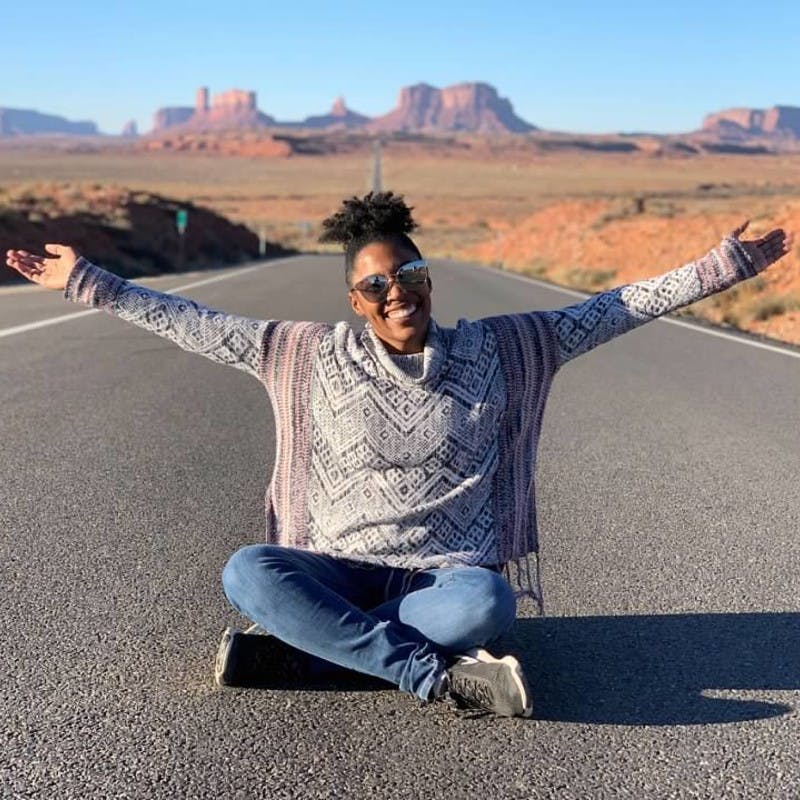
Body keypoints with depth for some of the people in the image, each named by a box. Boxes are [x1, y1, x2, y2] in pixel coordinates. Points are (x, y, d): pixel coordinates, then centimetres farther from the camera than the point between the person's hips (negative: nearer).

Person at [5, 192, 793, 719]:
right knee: (246, 572, -30)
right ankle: (440, 676, -28)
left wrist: (726, 264, -3)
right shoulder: (314, 356, 0)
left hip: (448, 579, 0)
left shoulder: (497, 349, -1)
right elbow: (195, 325, 3)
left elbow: (608, 310, -1)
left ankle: (294, 653, -22)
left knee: (487, 602, -37)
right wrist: (86, 281, 2)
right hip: (340, 575, 1)